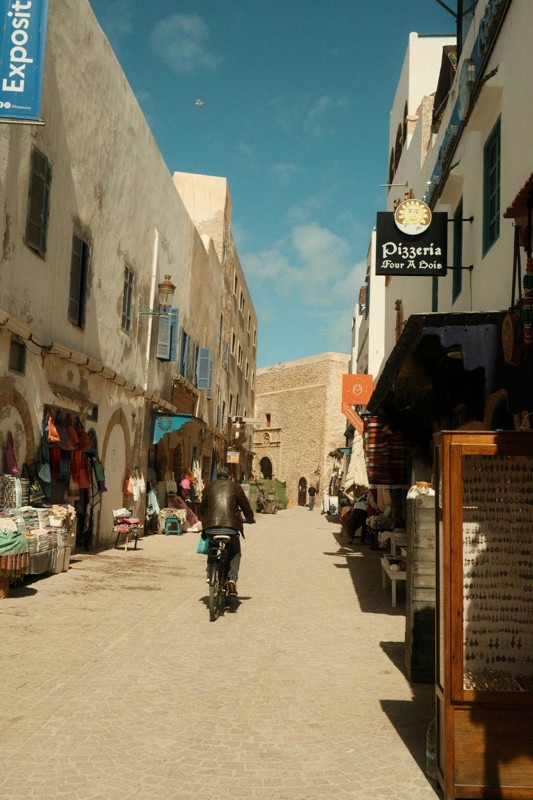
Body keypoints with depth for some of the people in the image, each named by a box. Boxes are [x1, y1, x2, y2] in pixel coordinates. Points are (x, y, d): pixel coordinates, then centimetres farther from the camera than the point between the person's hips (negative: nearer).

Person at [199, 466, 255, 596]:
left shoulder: (209, 487, 17)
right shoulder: (235, 487, 11)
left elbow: (202, 507, 24)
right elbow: (245, 506, 16)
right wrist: (250, 519, 35)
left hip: (211, 526, 2)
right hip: (231, 526, -2)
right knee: (235, 553, 18)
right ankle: (232, 579, -2)